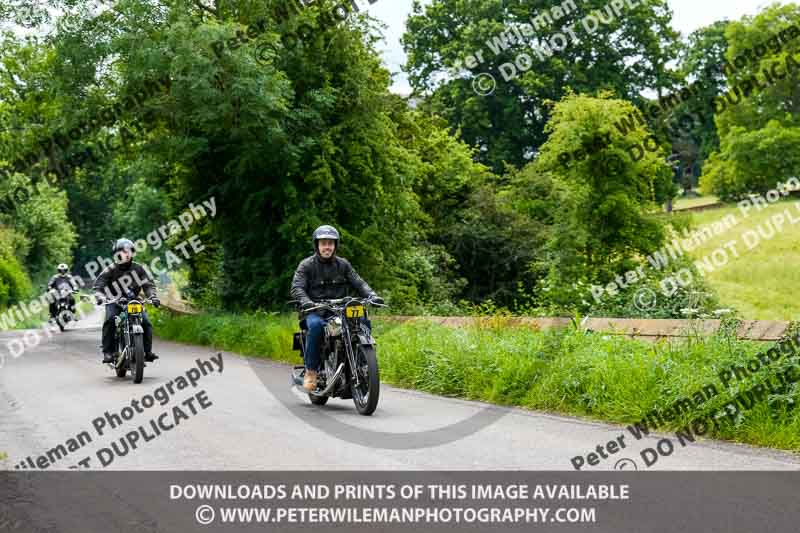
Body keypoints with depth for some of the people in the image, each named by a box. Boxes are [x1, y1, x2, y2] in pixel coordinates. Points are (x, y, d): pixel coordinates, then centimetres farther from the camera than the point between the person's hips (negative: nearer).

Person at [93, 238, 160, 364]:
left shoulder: (138, 268, 1)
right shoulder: (111, 270, -6)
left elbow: (148, 284, 0)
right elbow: (98, 284, -13)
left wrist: (152, 296, -19)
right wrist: (100, 297, -33)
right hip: (114, 302, -2)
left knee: (146, 323, -14)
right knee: (110, 321, -28)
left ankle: (148, 351, -3)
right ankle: (108, 352, -23)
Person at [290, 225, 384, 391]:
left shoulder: (343, 264, 15)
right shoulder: (306, 265, 5)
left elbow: (358, 282, 7)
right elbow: (297, 287, -7)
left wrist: (372, 295, -13)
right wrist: (305, 301, -29)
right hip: (315, 311, -3)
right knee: (316, 325, -37)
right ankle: (311, 371, -26)